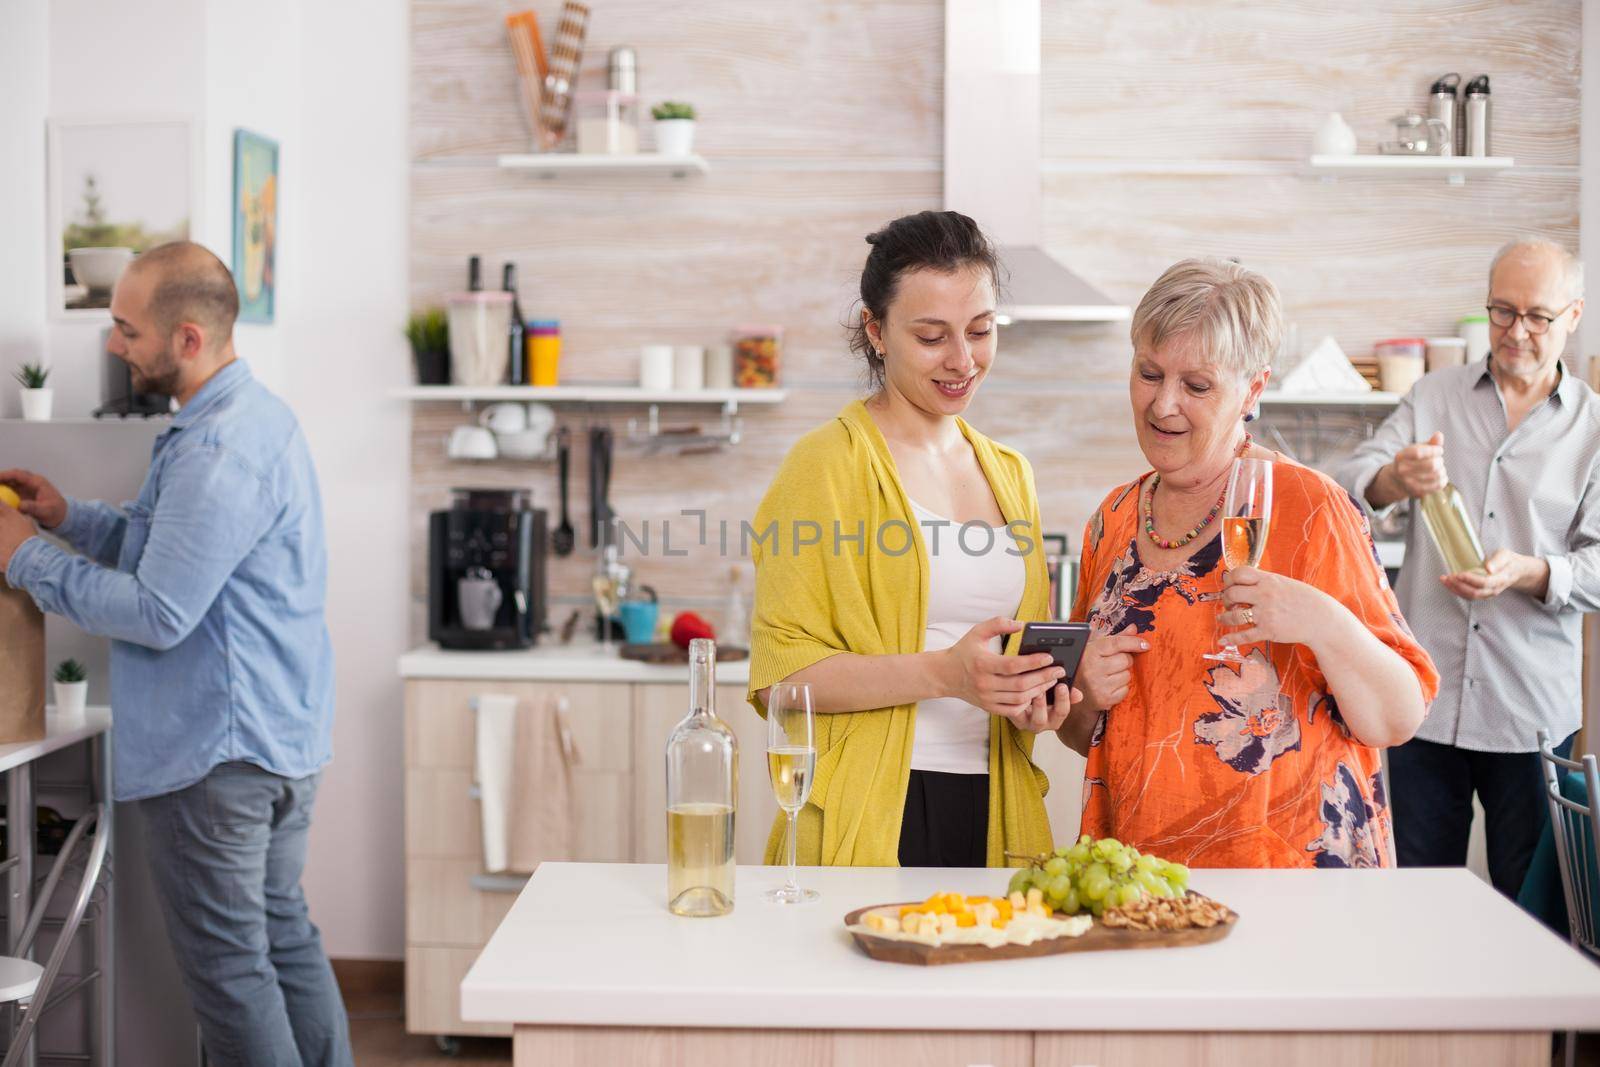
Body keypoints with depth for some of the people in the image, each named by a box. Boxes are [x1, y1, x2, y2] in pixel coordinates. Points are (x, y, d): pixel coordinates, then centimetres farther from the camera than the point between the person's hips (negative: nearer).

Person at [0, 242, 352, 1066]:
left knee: (228, 967, 2)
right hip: (285, 735, 10)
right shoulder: (255, 415, 11)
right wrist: (69, 517, 9)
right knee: (285, 936, 18)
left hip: (217, 752, -10)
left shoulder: (219, 453, -23)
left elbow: (158, 613, -24)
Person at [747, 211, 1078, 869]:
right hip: (868, 822, -6)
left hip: (991, 815, 6)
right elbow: (780, 673, -14)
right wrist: (942, 672, -24)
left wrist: (1032, 695, 2)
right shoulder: (825, 464, -8)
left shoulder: (1008, 474, 13)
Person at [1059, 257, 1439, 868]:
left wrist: (1324, 624, -22)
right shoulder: (1114, 520, 8)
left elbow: (1398, 720, -6)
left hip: (1289, 866, -4)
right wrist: (1084, 696, -3)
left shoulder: (1307, 508, -5)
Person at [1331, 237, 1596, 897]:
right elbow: (1348, 484, -2)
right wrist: (1393, 480, -26)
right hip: (1426, 697, 1)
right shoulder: (1432, 399, 10)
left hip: (1532, 709, -1)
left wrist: (1528, 573, -20)